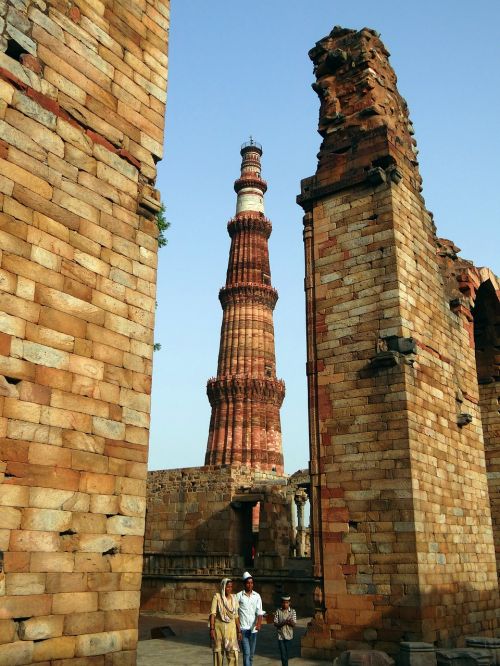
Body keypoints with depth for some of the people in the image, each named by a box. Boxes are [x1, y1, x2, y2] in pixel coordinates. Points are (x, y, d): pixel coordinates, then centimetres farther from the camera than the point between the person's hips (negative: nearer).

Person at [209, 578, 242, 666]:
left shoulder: (234, 598, 5)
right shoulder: (217, 596, -6)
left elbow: (236, 616, 9)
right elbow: (212, 613, -11)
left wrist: (239, 631, 7)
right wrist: (212, 629, -18)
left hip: (231, 628, 2)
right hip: (219, 626, -2)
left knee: (233, 652, -8)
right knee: (218, 652, 6)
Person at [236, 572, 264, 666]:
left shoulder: (257, 596, 4)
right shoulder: (239, 596, -3)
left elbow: (259, 612, -5)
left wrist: (259, 623, -22)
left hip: (253, 628, 3)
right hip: (243, 628, -3)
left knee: (251, 653, 12)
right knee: (246, 652, -12)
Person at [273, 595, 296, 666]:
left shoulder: (292, 611, -1)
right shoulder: (278, 611, -3)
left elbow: (294, 624, -6)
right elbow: (275, 624, -5)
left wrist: (291, 622, -29)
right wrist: (283, 623, -23)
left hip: (289, 636, 1)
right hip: (280, 636, -1)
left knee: (286, 654, 10)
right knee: (283, 655, -5)